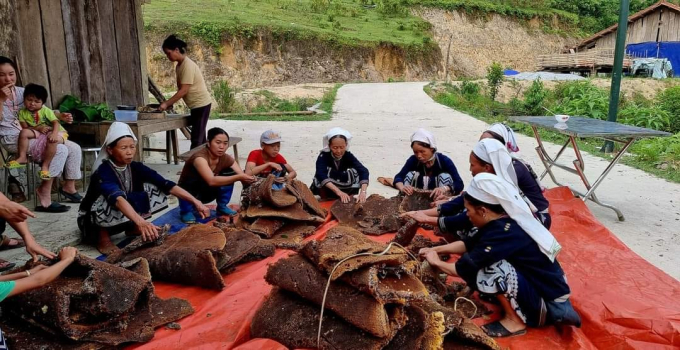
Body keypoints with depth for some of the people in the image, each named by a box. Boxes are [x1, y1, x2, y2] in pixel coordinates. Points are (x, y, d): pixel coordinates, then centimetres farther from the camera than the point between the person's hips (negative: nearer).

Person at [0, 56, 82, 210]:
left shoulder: (22, 92, 12)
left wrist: (60, 116, -2)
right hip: (13, 139, -7)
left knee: (74, 148, -3)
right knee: (60, 150, -27)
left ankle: (69, 186, 13)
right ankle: (44, 195, -22)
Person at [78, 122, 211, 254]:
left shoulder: (136, 168, -10)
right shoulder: (103, 172, -28)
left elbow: (167, 185, -20)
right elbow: (118, 199, -47)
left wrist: (195, 202, -32)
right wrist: (141, 222, -64)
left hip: (123, 219, 5)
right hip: (92, 222, -5)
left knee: (153, 187, -10)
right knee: (110, 200, -37)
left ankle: (133, 228, 3)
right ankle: (102, 237, -12)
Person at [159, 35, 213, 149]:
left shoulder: (188, 65, -18)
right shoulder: (179, 65, 9)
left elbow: (183, 91, -22)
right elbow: (180, 89, 12)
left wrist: (166, 103, -19)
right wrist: (170, 103, 2)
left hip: (201, 104, -9)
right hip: (196, 105, 9)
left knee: (196, 139, -8)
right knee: (199, 138, 13)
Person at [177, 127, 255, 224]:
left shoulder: (226, 158, -13)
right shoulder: (200, 158, -32)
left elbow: (243, 176, -16)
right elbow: (211, 181, -45)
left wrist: (250, 180, -40)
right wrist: (238, 177, -49)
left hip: (206, 193, 5)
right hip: (187, 192, -5)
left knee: (229, 174, -16)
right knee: (198, 178, -37)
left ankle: (222, 207, -1)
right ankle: (186, 211, -14)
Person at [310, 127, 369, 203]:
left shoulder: (348, 156, -21)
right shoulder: (323, 156, -27)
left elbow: (364, 171, -34)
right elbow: (321, 175, -42)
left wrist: (363, 192, -52)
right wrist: (339, 192, -55)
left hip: (345, 189, 2)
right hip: (327, 189, -2)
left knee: (354, 172, -24)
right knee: (321, 177, -33)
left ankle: (349, 199, -4)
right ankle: (324, 199, -9)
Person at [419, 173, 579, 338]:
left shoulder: (502, 233, -26)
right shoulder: (505, 221, 1)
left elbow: (466, 268, -21)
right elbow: (469, 244, 13)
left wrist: (437, 263, -4)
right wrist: (436, 249, 10)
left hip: (547, 303, -10)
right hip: (548, 288, 10)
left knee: (489, 268, -25)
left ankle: (515, 321, -2)